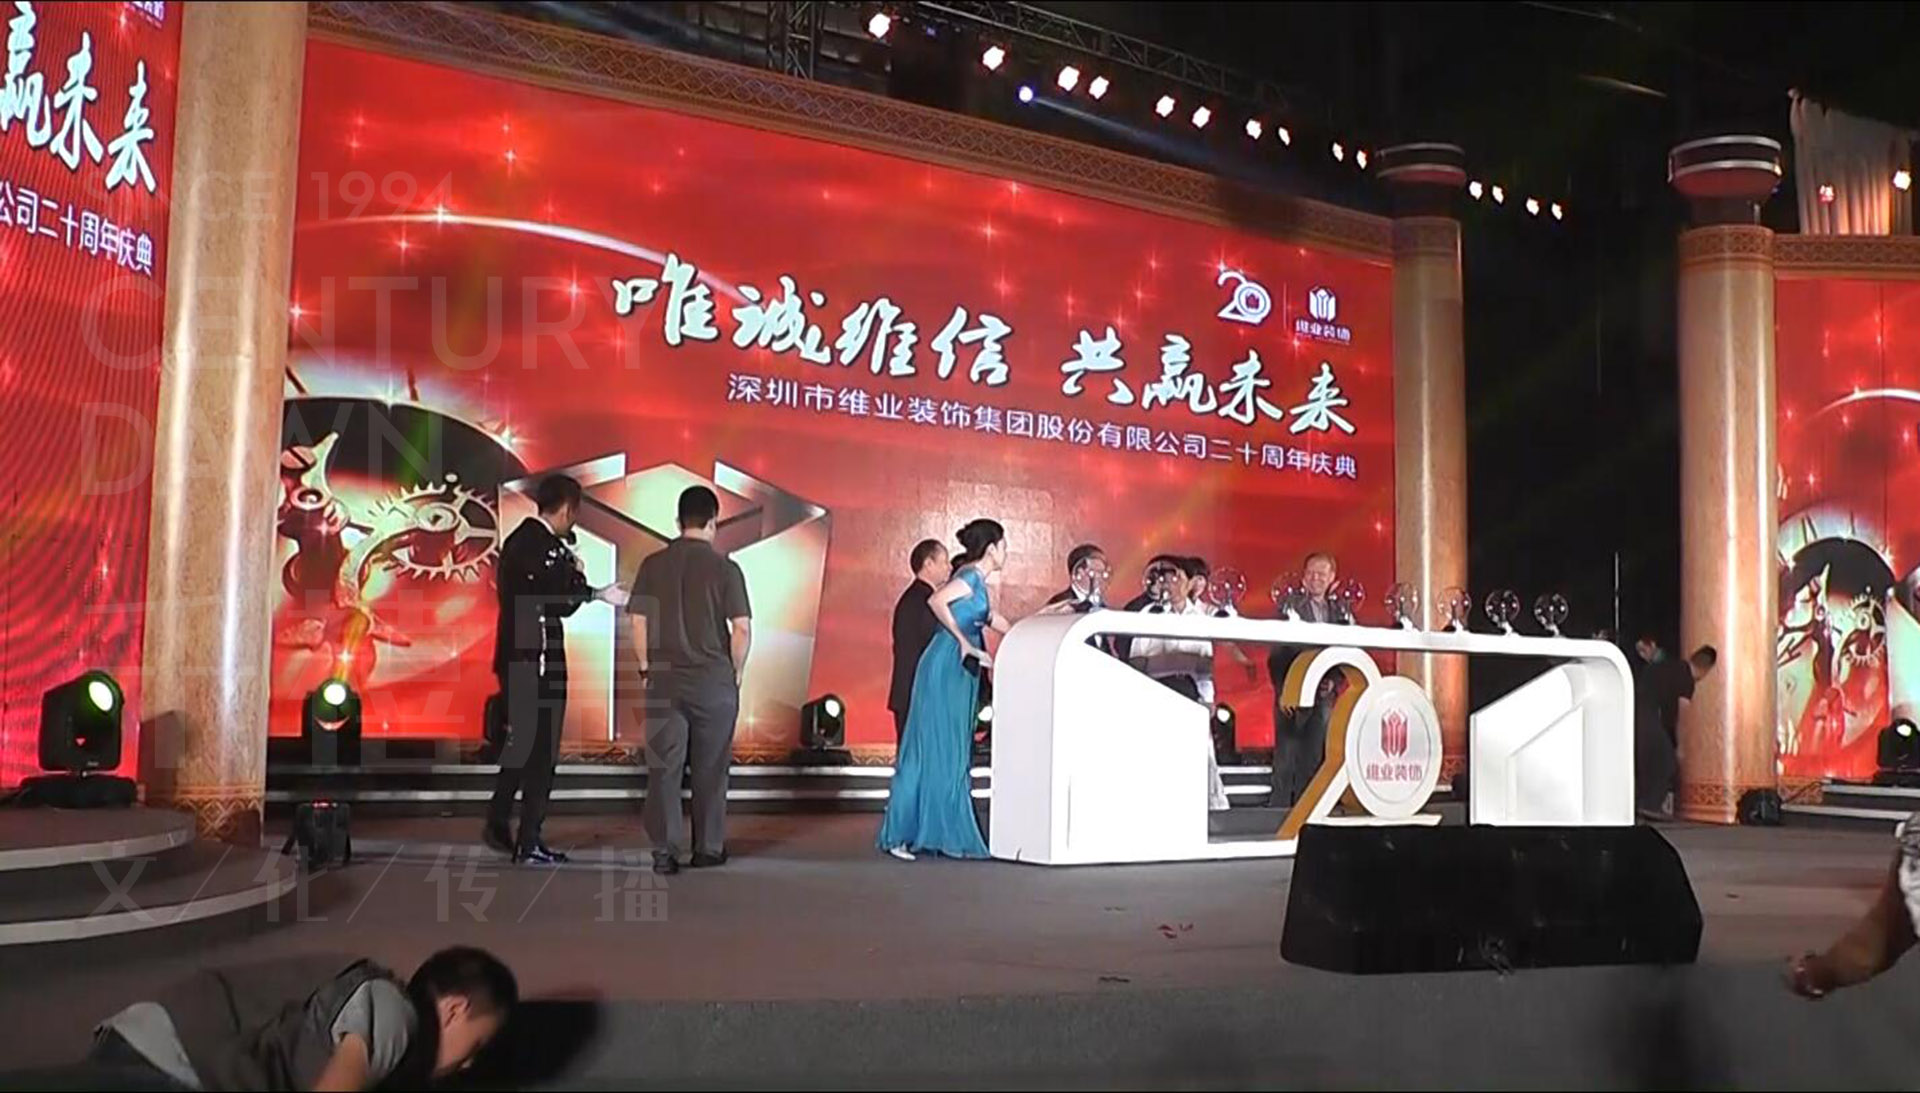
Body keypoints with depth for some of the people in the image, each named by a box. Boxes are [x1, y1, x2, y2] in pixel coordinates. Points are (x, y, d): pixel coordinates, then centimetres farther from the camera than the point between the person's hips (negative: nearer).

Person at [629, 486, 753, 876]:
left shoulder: (653, 565, 1)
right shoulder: (725, 568, -5)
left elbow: (638, 622, 1)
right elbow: (741, 628, -8)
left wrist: (646, 668, 12)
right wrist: (735, 672, 6)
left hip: (664, 679, 1)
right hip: (714, 680, -1)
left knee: (664, 767, 4)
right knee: (709, 769, 9)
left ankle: (664, 852, 3)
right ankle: (708, 849, 16)